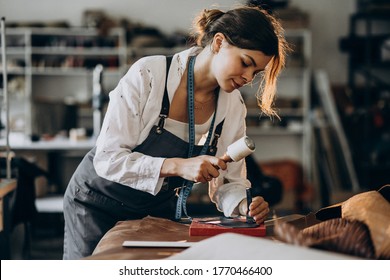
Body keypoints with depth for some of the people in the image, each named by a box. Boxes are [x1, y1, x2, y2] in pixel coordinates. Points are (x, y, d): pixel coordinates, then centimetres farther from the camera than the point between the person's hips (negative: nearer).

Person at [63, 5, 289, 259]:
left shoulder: (233, 106, -8)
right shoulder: (148, 74, -23)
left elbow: (227, 183, -5)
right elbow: (107, 159, -26)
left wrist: (246, 206, -28)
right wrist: (177, 166, -38)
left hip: (161, 209, 4)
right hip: (99, 202, -4)